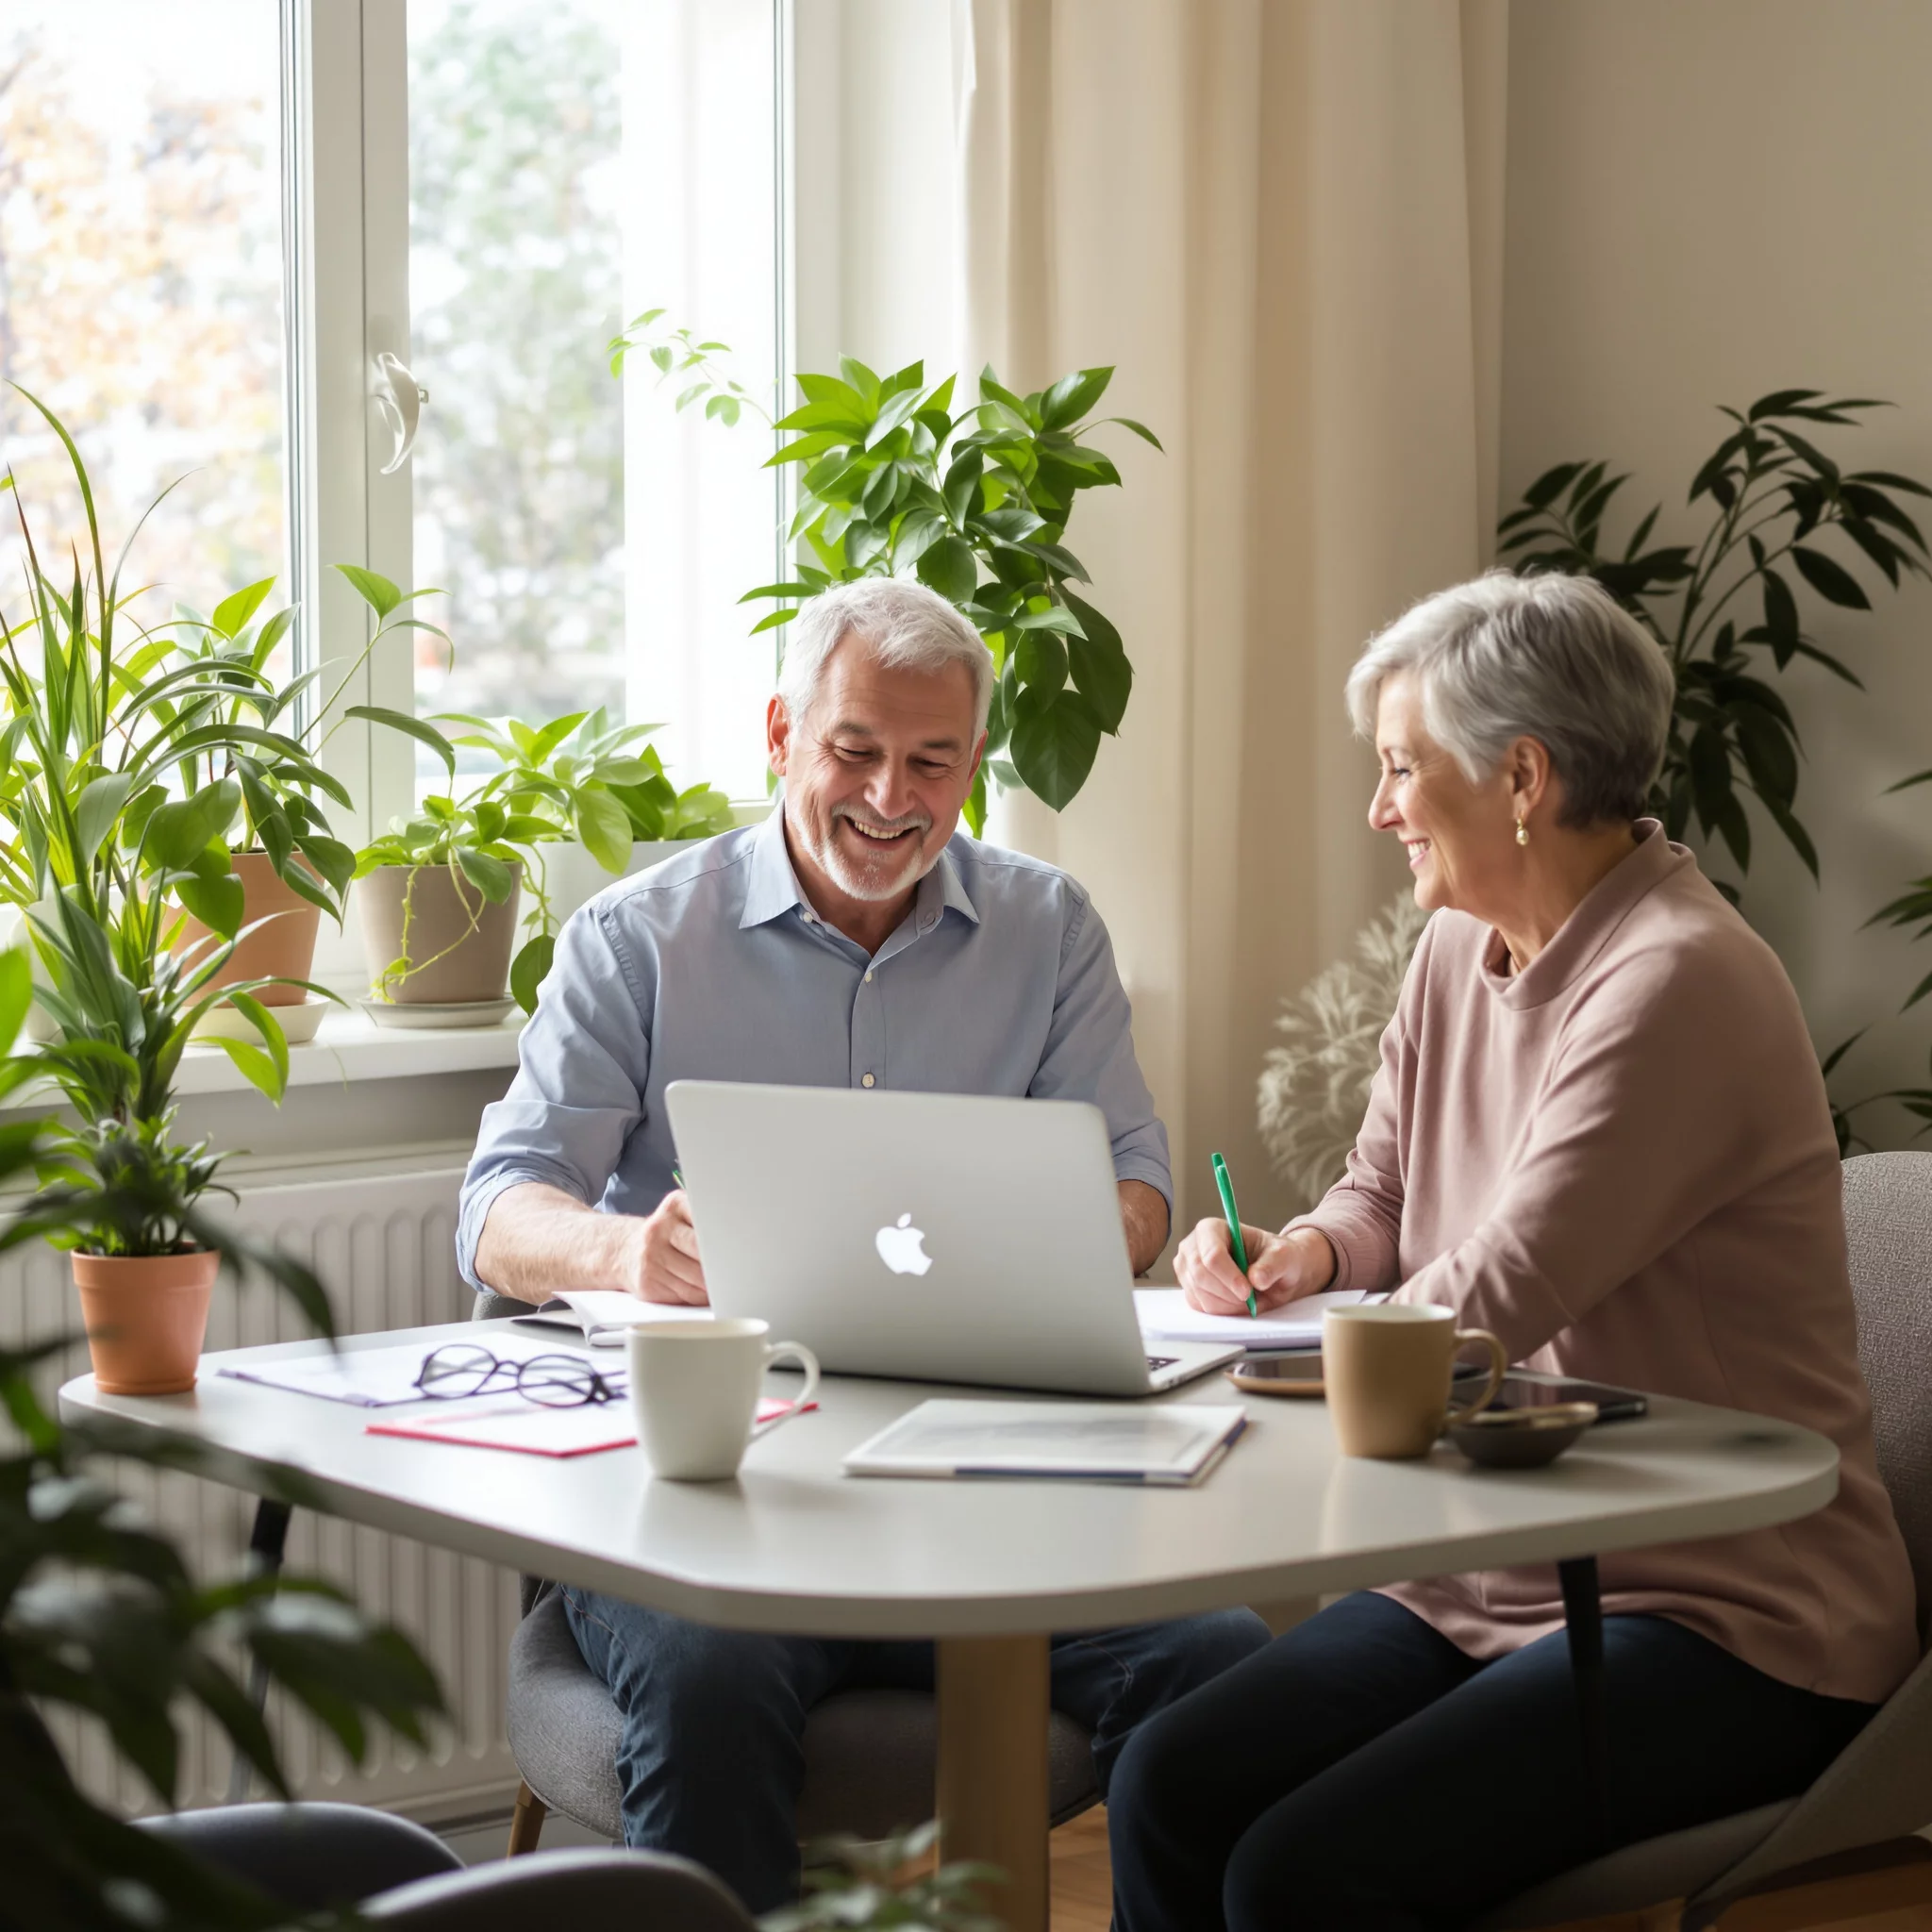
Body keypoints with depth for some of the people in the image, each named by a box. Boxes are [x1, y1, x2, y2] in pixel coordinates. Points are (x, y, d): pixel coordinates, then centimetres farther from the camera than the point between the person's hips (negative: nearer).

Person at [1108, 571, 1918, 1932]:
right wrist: (1303, 1255, -1)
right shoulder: (1459, 953, 10)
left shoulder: (1674, 982, -19)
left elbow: (1491, 1305, -23)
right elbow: (1379, 1197, 23)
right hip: (1491, 1582, 8)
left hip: (1723, 1618, -8)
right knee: (1168, 1787, -12)